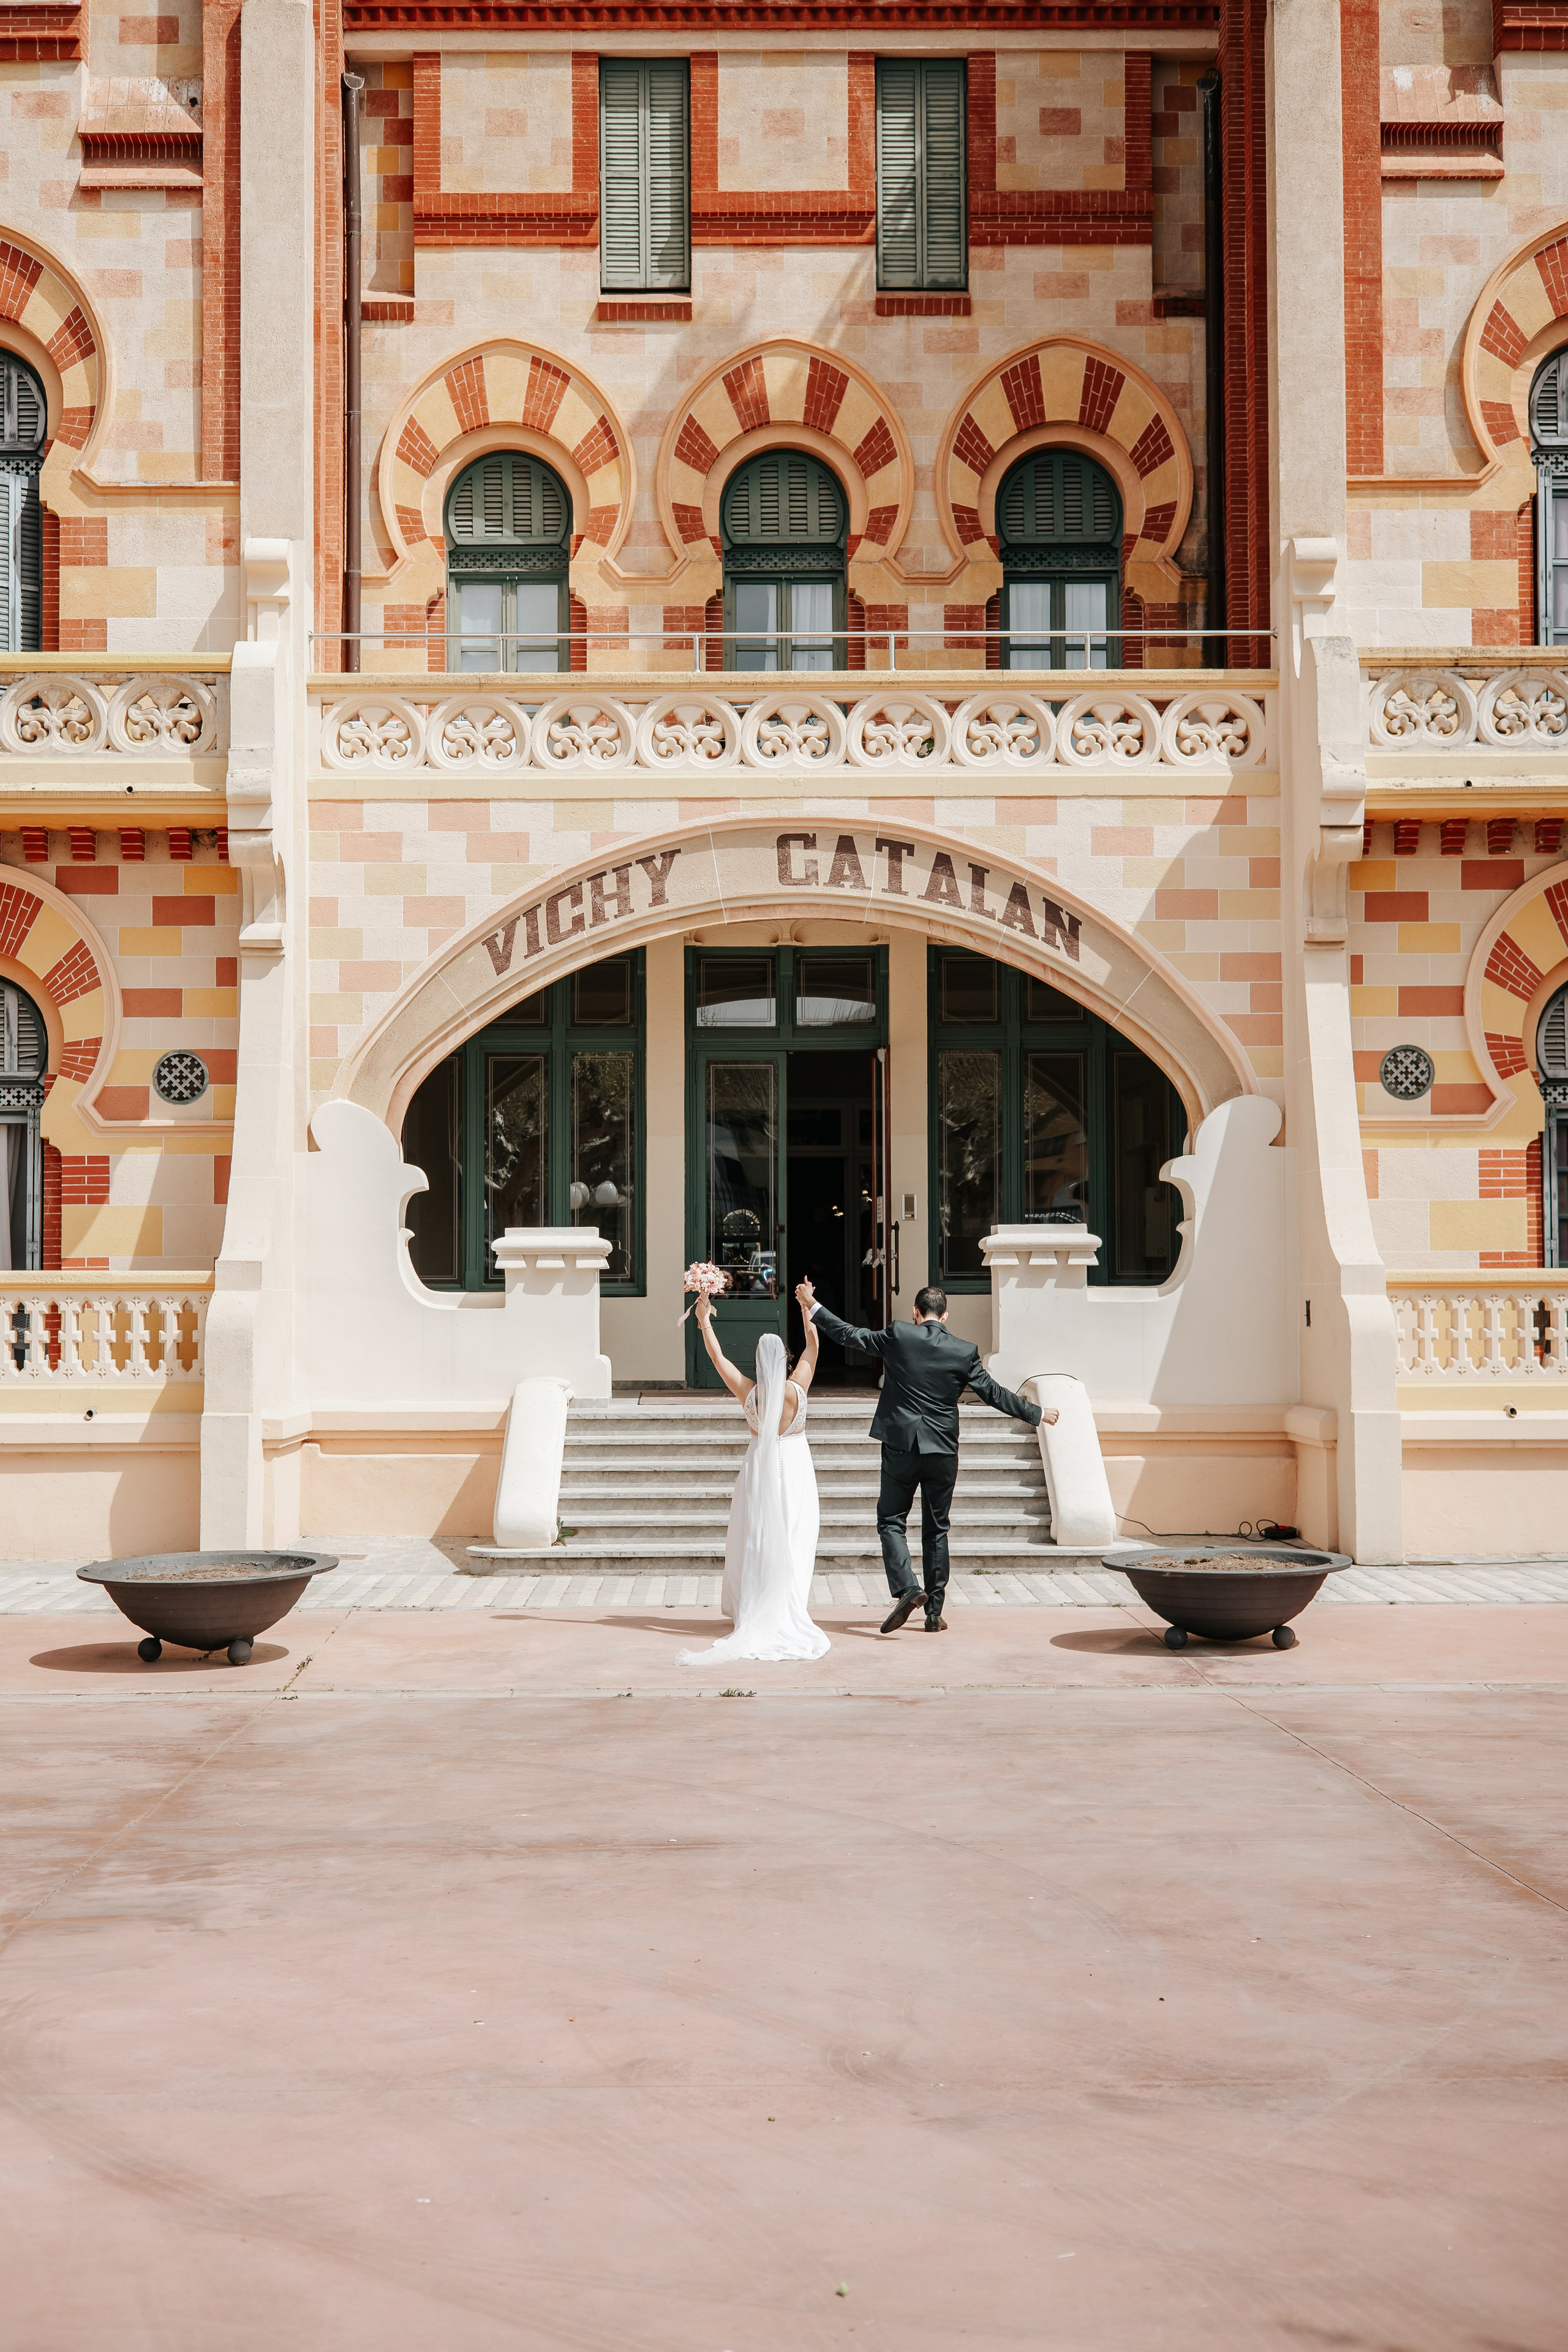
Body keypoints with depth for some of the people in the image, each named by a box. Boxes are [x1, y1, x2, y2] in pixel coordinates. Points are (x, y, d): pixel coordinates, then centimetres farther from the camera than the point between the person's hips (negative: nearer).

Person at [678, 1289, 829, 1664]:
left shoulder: (748, 1392, -13)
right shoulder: (796, 1390, -12)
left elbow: (717, 1357, -3)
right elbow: (812, 1349, 2)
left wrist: (705, 1321, 8)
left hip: (761, 1467, 1)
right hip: (795, 1467, 0)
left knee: (754, 1543, 9)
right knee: (792, 1544, 1)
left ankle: (750, 1614, 12)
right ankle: (787, 1615, 0)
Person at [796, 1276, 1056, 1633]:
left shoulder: (898, 1336, -7)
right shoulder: (965, 1352, -3)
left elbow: (849, 1335, 0)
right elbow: (993, 1393, 3)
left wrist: (814, 1306, 12)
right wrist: (1036, 1414, 17)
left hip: (901, 1447, -2)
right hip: (943, 1452, 2)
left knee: (891, 1521, 8)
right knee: (936, 1529, 10)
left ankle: (906, 1587, -15)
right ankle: (934, 1613, 12)